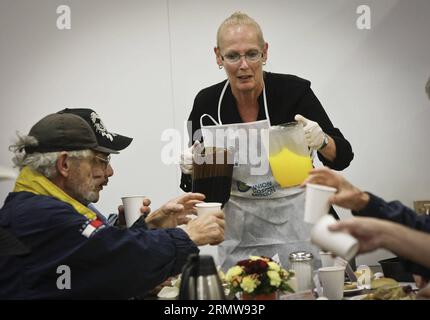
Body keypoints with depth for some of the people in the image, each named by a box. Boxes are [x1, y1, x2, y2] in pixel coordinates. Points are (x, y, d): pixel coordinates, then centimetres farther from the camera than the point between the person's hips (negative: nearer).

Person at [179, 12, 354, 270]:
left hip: (292, 222, -2)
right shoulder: (207, 103, -6)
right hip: (238, 230, 2)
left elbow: (342, 157, -8)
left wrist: (321, 141, -28)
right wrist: (191, 168, -17)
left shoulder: (293, 90, -13)